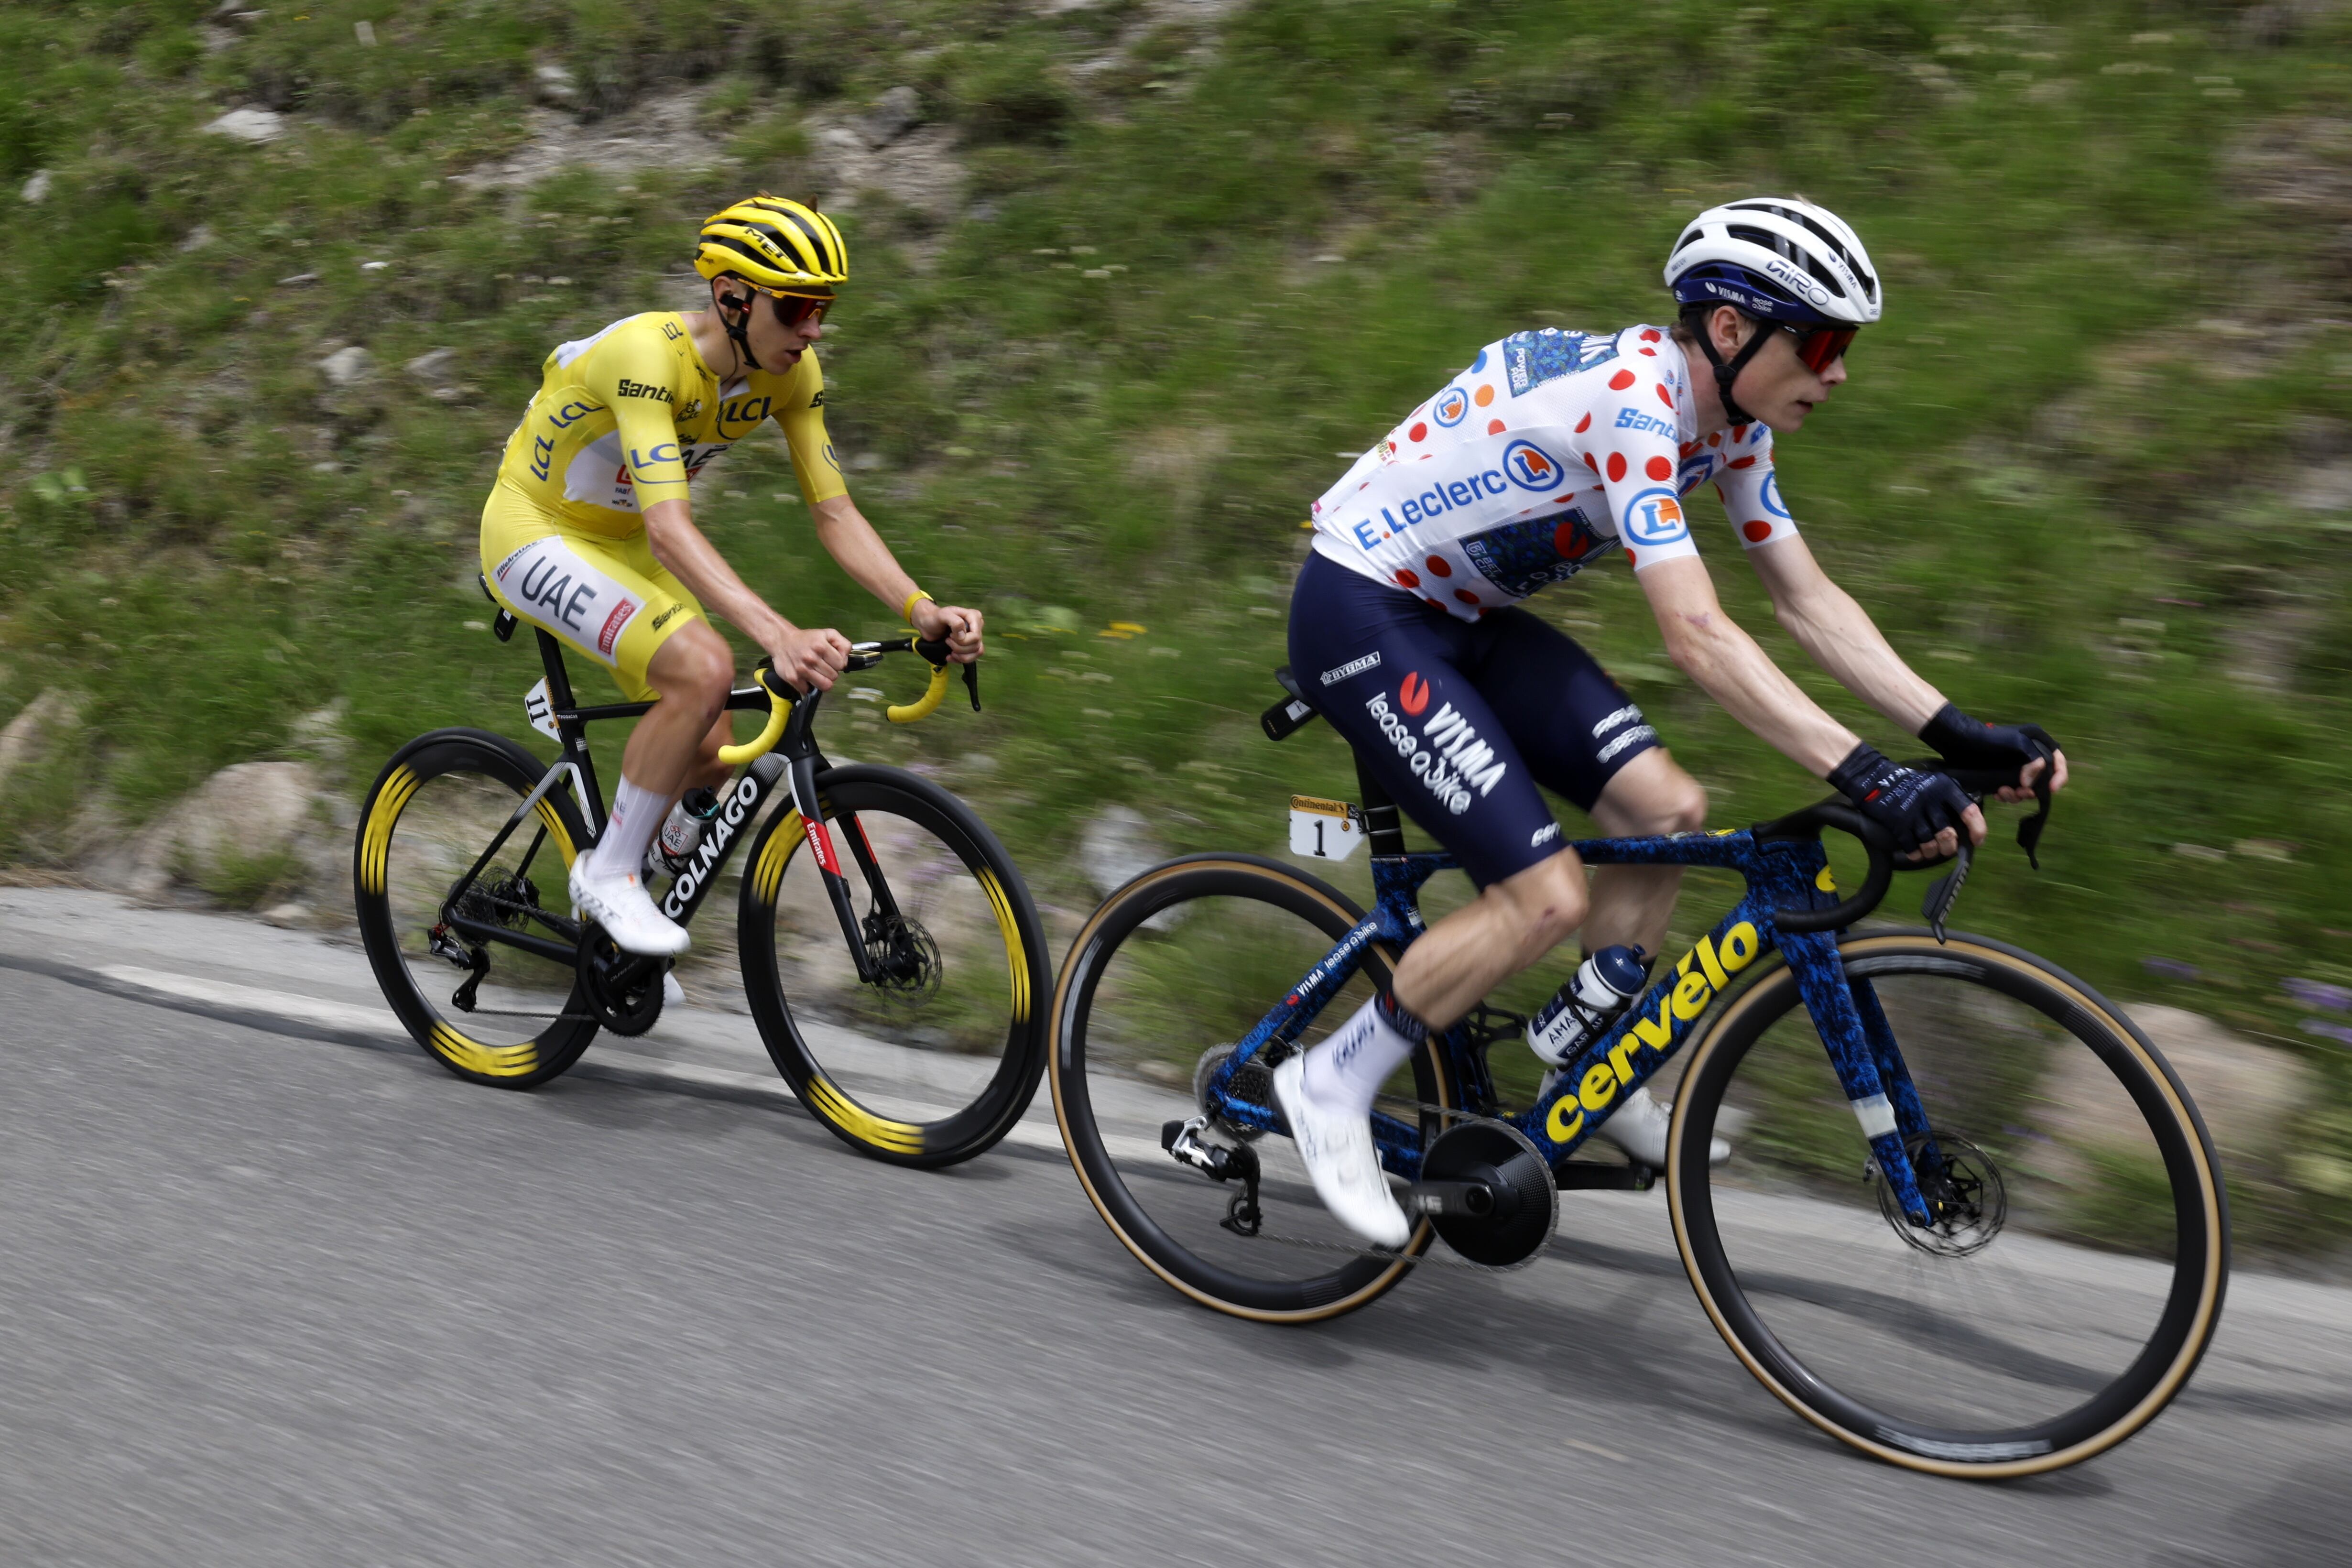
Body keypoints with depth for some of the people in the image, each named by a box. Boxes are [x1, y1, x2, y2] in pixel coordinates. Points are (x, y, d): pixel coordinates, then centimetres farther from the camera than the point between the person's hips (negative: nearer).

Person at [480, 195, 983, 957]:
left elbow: (835, 511, -11)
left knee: (708, 758, -3)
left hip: (617, 543, 7)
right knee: (704, 668, -30)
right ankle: (608, 872, -13)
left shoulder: (791, 371, -12)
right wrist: (779, 635, -56)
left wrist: (924, 610, -27)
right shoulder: (650, 353, -33)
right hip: (535, 536, -7)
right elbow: (669, 527, -44)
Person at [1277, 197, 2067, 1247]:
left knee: (1666, 811, -2)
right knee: (1547, 898, -15)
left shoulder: (1729, 421, 1)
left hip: (1462, 617, 9)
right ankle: (1332, 1083, 1)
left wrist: (1956, 734, -6)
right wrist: (1867, 779, -40)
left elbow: (1808, 601, 3)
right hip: (1360, 617, -9)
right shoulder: (1627, 401, -28)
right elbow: (1697, 638, -35)